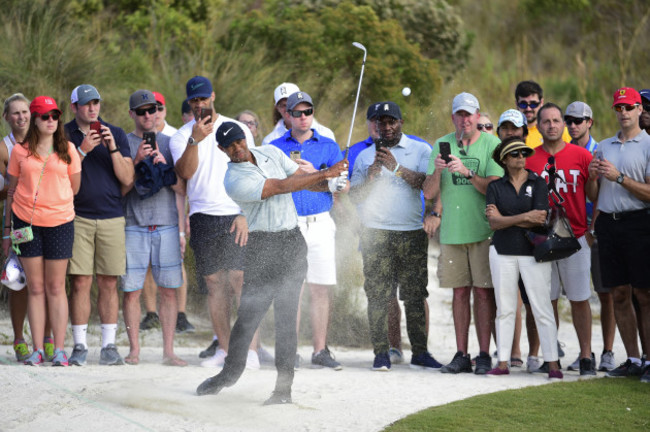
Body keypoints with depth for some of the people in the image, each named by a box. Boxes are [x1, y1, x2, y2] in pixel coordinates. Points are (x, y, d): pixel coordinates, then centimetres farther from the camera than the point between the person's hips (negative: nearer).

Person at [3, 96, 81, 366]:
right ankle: (37, 350, 4)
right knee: (35, 288, 2)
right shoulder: (20, 151, 6)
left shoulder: (67, 150, 6)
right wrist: (8, 230, 10)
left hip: (59, 222, 0)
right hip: (26, 222, 0)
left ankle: (59, 350, 3)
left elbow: (74, 188, 12)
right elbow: (12, 191, 10)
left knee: (56, 287, 1)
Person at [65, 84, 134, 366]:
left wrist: (113, 149, -10)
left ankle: (109, 346, 5)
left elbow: (127, 179, 2)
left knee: (109, 283, 1)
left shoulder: (116, 134, 10)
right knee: (80, 282, -5)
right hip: (78, 217, -1)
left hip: (112, 217, 1)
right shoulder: (64, 135, 6)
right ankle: (79, 346, 1)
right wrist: (83, 150, -14)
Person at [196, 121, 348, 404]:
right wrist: (325, 173, -14)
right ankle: (231, 371, 16)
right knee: (249, 312, -4)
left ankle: (284, 385, -1)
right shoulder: (234, 180, -11)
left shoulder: (271, 153, 11)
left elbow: (302, 178, 12)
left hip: (293, 242, 4)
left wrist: (329, 183, -10)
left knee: (286, 315, -2)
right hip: (262, 246, -4)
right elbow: (281, 187, -15)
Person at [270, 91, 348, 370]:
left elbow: (344, 185, 8)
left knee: (321, 289, 0)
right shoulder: (275, 148, 8)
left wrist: (338, 185, -15)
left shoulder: (328, 146, 10)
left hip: (320, 224, 1)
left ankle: (320, 351, 6)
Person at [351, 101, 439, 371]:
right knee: (378, 295, -4)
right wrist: (370, 176, -7)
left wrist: (397, 168, -14)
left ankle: (419, 352, 2)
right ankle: (381, 353, -2)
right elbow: (354, 196, 11)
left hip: (412, 232, -1)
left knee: (415, 295, -2)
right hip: (376, 234, 1)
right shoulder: (365, 156, 16)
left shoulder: (420, 150, 9)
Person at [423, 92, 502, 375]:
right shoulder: (441, 146, 8)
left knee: (483, 290, -4)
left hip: (483, 230, -3)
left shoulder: (491, 144, -1)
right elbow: (429, 194, 5)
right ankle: (461, 355, 10)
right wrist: (437, 171, -14)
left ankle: (484, 355, 1)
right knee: (460, 291, 6)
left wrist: (467, 172, -21)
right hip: (452, 230, 3)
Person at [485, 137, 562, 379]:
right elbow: (493, 223, -5)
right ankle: (503, 363, 9)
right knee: (505, 308, 5)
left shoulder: (538, 183, 2)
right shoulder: (495, 187, 7)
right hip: (502, 252, 2)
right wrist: (524, 217, -14)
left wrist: (505, 219, -8)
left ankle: (553, 364, -6)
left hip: (533, 252, -2)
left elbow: (540, 220, -9)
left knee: (542, 309, -5)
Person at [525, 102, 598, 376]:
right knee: (547, 299, 4)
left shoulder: (581, 156, 3)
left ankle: (586, 356, 6)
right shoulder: (529, 159, 5)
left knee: (579, 299, 0)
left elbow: (593, 195, 8)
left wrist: (594, 177, -10)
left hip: (575, 237, -1)